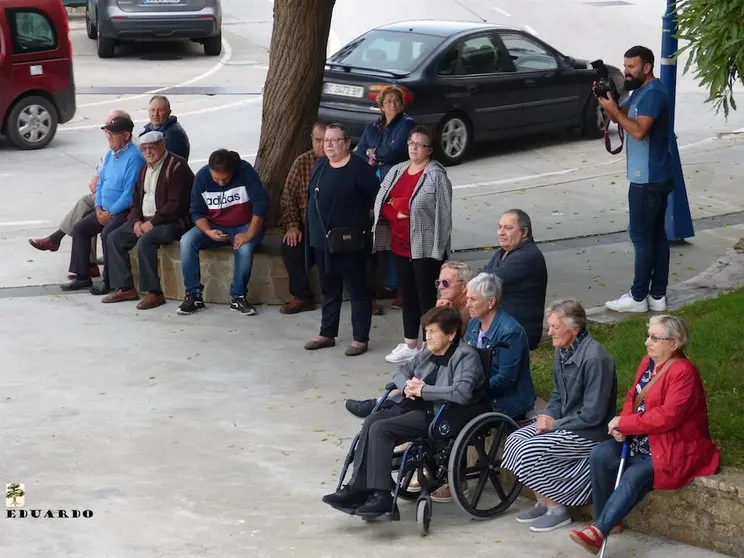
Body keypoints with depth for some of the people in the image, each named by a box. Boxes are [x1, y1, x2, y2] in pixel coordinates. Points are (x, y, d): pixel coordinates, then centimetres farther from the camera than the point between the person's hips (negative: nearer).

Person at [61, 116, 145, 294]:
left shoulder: (134, 157, -18)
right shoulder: (111, 154, 12)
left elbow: (130, 193, -22)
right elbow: (101, 182, 18)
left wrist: (110, 212, -17)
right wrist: (99, 208, 3)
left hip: (124, 211, -10)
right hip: (105, 210, 10)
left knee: (107, 233, -30)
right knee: (80, 228, 3)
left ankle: (109, 281, -17)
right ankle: (82, 276, 7)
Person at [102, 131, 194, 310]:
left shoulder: (177, 166, -12)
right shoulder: (146, 168, 16)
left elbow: (176, 204, -20)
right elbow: (137, 200, 17)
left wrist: (152, 223, -21)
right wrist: (136, 221, -3)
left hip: (172, 222, -9)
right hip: (144, 220, 9)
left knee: (145, 241, -32)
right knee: (114, 238, -3)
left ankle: (154, 293, -24)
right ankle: (125, 288, 0)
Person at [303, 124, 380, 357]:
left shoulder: (359, 168, -11)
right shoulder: (320, 165, 11)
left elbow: (377, 198, -9)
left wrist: (362, 216, -5)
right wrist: (312, 231, 14)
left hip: (349, 242, -7)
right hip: (322, 240, 7)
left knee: (358, 290, 2)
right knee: (329, 290, 17)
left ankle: (360, 338, 8)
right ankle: (327, 334, 28)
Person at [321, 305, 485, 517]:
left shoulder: (466, 356, -12)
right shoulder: (429, 351, 14)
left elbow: (462, 393, -28)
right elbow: (402, 369, 25)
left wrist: (422, 390, -18)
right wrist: (406, 385, -1)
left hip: (438, 414, -9)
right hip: (413, 403, 9)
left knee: (381, 429, -23)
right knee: (371, 422, -15)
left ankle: (381, 495, -19)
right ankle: (357, 488, -15)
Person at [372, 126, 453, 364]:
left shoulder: (436, 175, -10)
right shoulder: (397, 171, 10)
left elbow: (443, 214, -13)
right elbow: (381, 203, 10)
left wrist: (438, 250, -17)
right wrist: (396, 212, -11)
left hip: (425, 247, -6)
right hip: (399, 246, 6)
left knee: (426, 296, -1)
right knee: (407, 295, 15)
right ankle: (410, 345, 25)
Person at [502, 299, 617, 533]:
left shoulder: (594, 358, -24)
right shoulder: (562, 351, 4)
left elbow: (593, 415, -24)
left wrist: (554, 424, -16)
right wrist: (548, 417, -4)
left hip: (589, 432, -9)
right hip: (564, 422, 9)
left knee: (528, 453, -19)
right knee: (514, 442, -4)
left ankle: (557, 511, -2)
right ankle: (543, 502, 9)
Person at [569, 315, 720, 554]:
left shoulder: (684, 372, -20)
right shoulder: (648, 362, 7)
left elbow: (667, 416, -27)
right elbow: (633, 397, 13)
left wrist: (625, 424, -20)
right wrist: (623, 424, -9)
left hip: (675, 449, -8)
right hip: (642, 441, 9)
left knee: (634, 476, -29)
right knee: (600, 455, -12)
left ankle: (600, 531, -29)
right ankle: (605, 522, -5)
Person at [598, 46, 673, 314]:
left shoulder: (654, 93, -18)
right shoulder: (641, 91, 15)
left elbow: (639, 131, -28)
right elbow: (621, 118, 14)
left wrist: (613, 109, -21)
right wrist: (607, 101, -2)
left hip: (648, 179, -10)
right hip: (653, 177, 10)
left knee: (642, 237, -5)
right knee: (656, 235, 11)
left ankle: (638, 297, 1)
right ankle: (657, 295, 15)